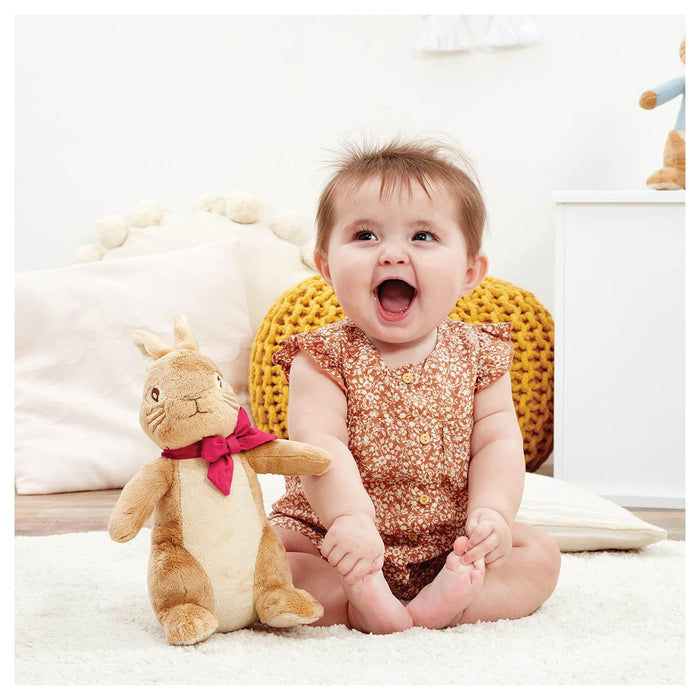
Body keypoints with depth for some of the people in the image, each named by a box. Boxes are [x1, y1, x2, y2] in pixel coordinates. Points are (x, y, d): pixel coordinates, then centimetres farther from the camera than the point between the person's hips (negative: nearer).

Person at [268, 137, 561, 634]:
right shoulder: (324, 357, -10)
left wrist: (492, 512, -25)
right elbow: (318, 442, -23)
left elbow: (497, 440, -6)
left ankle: (440, 605, -30)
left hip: (448, 547, 3)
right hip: (336, 540, -3)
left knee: (539, 555, -12)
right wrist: (351, 517, -40)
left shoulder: (479, 355, -2)